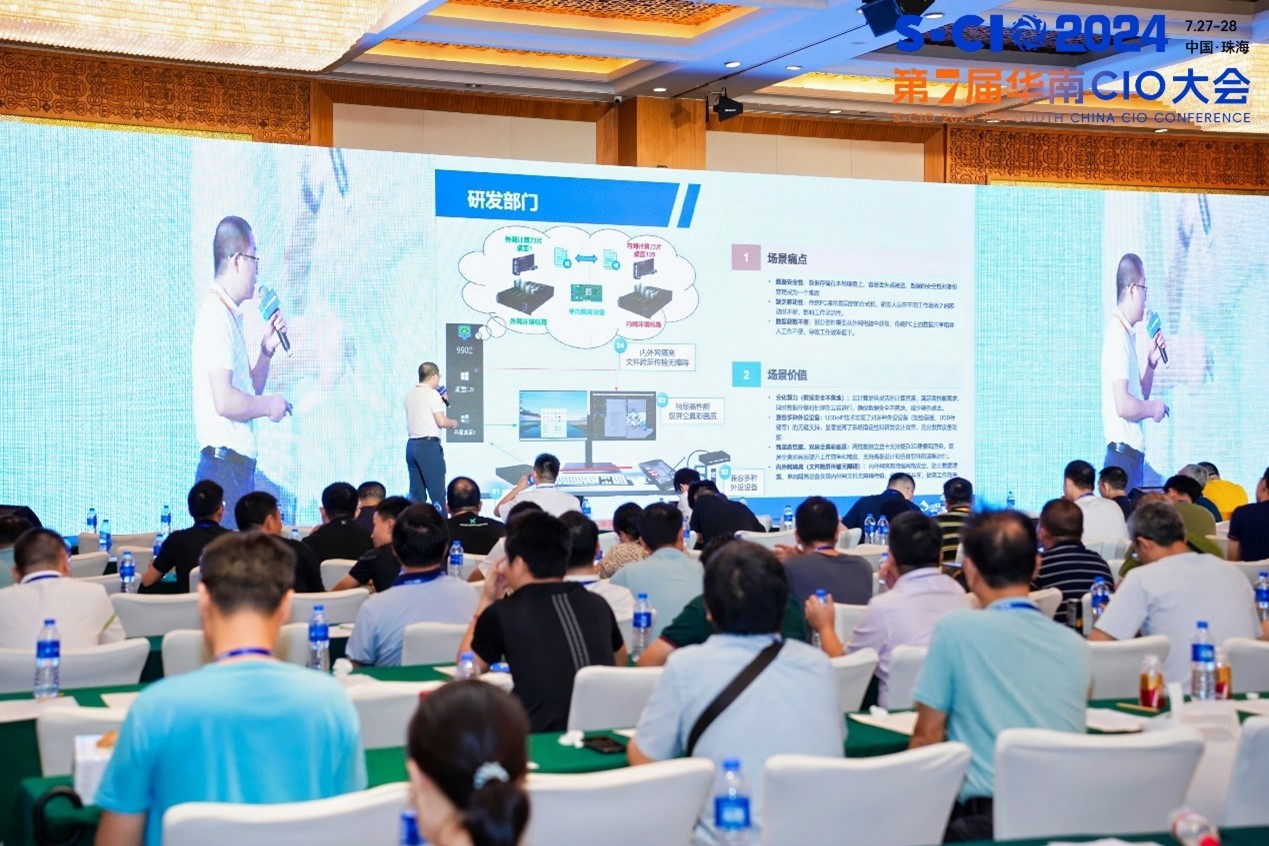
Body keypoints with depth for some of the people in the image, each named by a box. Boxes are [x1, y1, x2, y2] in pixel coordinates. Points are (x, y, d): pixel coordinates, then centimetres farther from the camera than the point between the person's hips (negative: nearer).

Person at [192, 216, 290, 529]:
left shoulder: (232, 315, 17)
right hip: (223, 464, -10)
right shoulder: (215, 315, -14)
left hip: (239, 464, 10)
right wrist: (270, 405, -8)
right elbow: (225, 401, -23)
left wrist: (266, 349, 11)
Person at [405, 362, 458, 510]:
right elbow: (441, 421, -14)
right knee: (437, 492, -6)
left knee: (416, 492, 8)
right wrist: (453, 423, 6)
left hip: (412, 444, 7)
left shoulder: (410, 395, 13)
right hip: (429, 445, -7)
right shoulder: (432, 394, -8)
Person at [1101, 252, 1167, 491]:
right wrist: (1153, 408, -6)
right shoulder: (1117, 334, -14)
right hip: (1122, 454, -10)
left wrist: (1151, 363, 11)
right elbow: (1123, 405, -23)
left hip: (1134, 454, 10)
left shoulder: (1129, 334, 16)